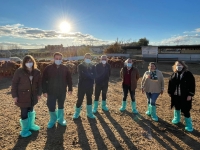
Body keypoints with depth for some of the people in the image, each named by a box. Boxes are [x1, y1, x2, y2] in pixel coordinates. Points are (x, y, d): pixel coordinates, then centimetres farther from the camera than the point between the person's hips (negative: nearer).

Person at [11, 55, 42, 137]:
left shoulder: (37, 72, -2)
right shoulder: (19, 71, -12)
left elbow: (39, 83, 6)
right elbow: (14, 83, -8)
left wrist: (39, 93, 4)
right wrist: (14, 95, -10)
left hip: (32, 95, 4)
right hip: (22, 95, -4)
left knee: (31, 110, 19)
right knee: (24, 112, 0)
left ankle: (31, 125, 40)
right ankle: (24, 130, 20)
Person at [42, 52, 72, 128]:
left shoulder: (65, 68, -2)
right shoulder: (48, 68, -7)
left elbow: (69, 79, 5)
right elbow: (44, 80, -5)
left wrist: (70, 89, 3)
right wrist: (44, 91, -8)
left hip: (62, 92, 2)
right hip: (51, 92, -1)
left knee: (61, 106, 16)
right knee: (51, 107, 4)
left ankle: (60, 119, 37)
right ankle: (53, 120, 30)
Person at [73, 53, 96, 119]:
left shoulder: (92, 66, 6)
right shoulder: (80, 66, -2)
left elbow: (93, 76, -6)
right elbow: (81, 75, -16)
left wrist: (86, 75, -16)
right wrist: (89, 75, -14)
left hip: (90, 86, 3)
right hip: (82, 86, -3)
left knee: (89, 99, 14)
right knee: (80, 99, 3)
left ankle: (89, 113, 28)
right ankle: (76, 113, 24)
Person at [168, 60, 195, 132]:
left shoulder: (188, 74, -11)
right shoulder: (174, 74, 3)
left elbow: (192, 84, -12)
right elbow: (170, 83, 10)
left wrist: (190, 94, -15)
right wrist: (169, 92, 11)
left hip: (185, 96, -4)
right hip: (175, 95, 5)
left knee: (185, 110, -1)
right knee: (177, 107, 21)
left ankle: (189, 125, 15)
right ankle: (176, 119, 44)